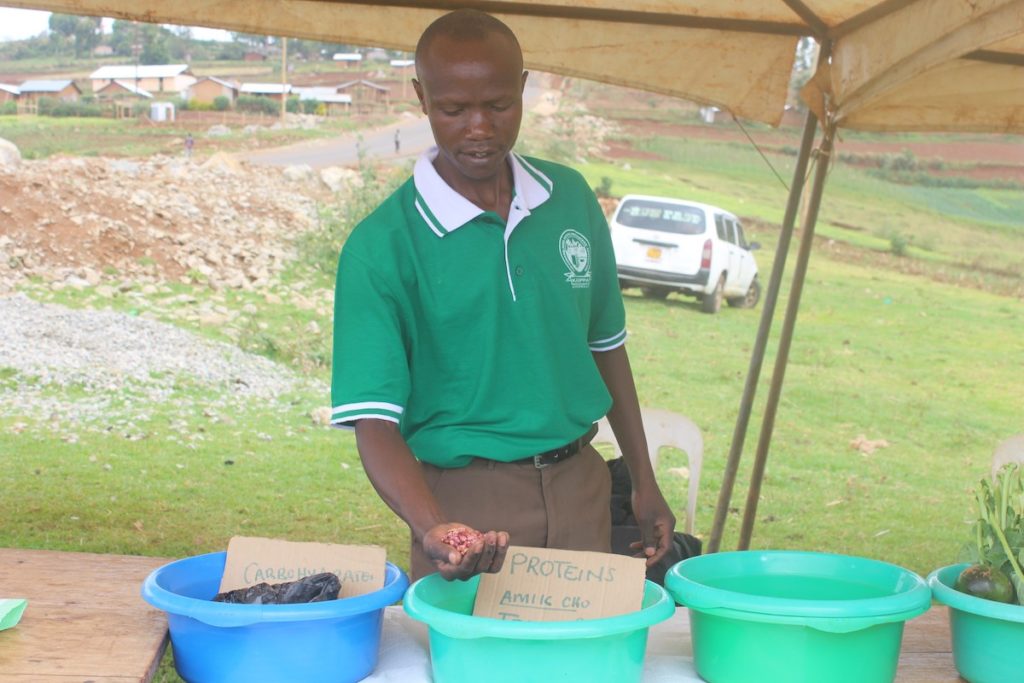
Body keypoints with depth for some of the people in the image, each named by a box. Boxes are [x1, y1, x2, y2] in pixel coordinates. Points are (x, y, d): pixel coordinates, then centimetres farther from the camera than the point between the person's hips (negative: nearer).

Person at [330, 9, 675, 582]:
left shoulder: (571, 197, 1)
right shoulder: (381, 246, -14)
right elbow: (375, 421, -18)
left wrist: (645, 483, 12)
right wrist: (432, 528, -35)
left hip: (581, 487, 5)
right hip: (468, 499, -4)